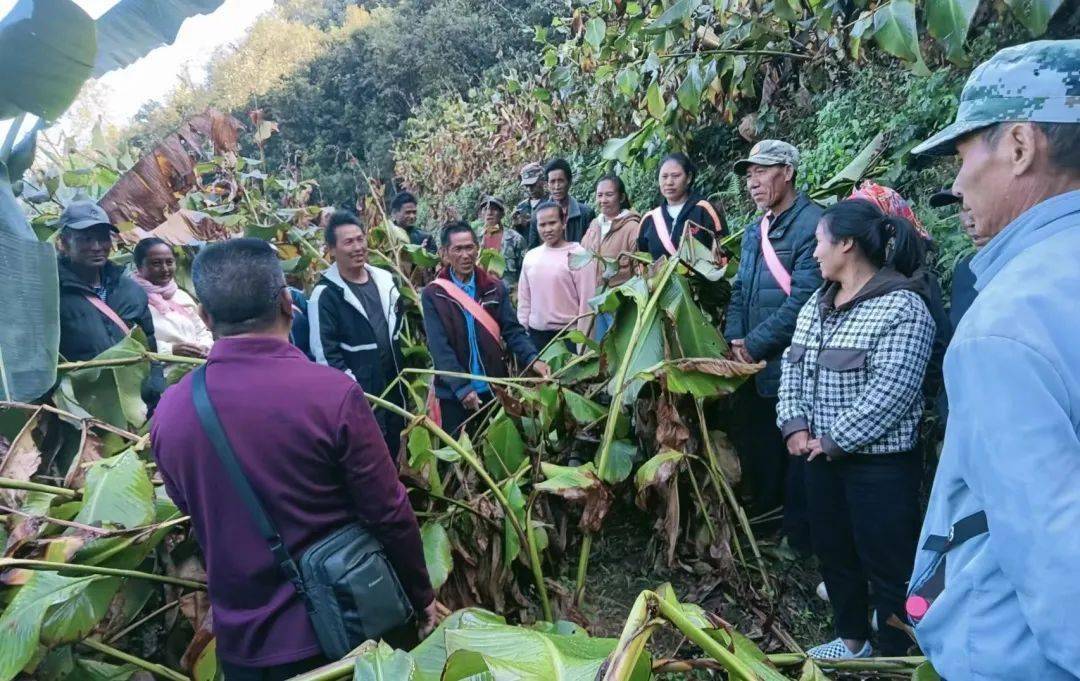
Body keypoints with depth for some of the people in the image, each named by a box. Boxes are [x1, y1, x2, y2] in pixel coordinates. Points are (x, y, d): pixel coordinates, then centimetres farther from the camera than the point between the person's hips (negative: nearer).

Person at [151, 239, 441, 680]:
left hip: (243, 639, 3)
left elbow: (192, 510, 7)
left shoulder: (169, 412, -11)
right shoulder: (333, 393, -23)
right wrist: (421, 597, 0)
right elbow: (390, 514, -15)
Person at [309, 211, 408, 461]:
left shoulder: (385, 280, 7)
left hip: (393, 388, 6)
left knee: (393, 455, 19)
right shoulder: (326, 293, -13)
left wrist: (404, 372, 16)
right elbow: (324, 350, -16)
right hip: (357, 396, -6)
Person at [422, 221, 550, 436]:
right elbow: (439, 347, -12)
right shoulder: (432, 295, -6)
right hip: (454, 394, -2)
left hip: (493, 389, 2)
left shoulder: (495, 288, 2)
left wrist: (532, 360, -19)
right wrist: (462, 387, -21)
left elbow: (512, 330, -1)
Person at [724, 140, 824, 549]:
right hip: (753, 368, 9)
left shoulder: (811, 225, -15)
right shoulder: (755, 230, 15)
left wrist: (754, 345, -16)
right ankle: (759, 531, 38)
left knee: (794, 465, 4)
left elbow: (803, 301, -22)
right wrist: (734, 340, 2)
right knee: (753, 454, 20)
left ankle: (798, 543, 21)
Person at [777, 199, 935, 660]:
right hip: (822, 452, 8)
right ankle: (852, 639, 40)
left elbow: (890, 392, -22)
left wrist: (835, 441, -18)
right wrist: (794, 424, -4)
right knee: (833, 551, 19)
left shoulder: (902, 306, -16)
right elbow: (793, 365, 10)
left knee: (887, 565, 6)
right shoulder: (817, 303, 10)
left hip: (880, 461, -8)